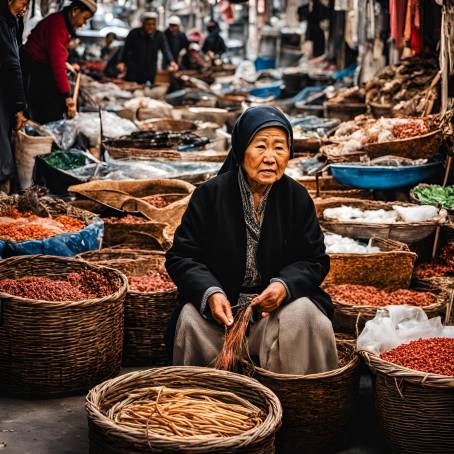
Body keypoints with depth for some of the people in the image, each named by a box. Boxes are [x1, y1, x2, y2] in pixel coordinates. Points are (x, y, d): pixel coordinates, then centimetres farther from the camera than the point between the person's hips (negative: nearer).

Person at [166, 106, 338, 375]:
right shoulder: (210, 195, -5)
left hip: (278, 303, 1)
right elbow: (182, 257, -4)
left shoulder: (298, 198, -1)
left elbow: (314, 260, 2)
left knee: (303, 314, -28)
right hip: (223, 303, -1)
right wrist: (210, 293, -23)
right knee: (192, 319, -28)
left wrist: (285, 286, -20)